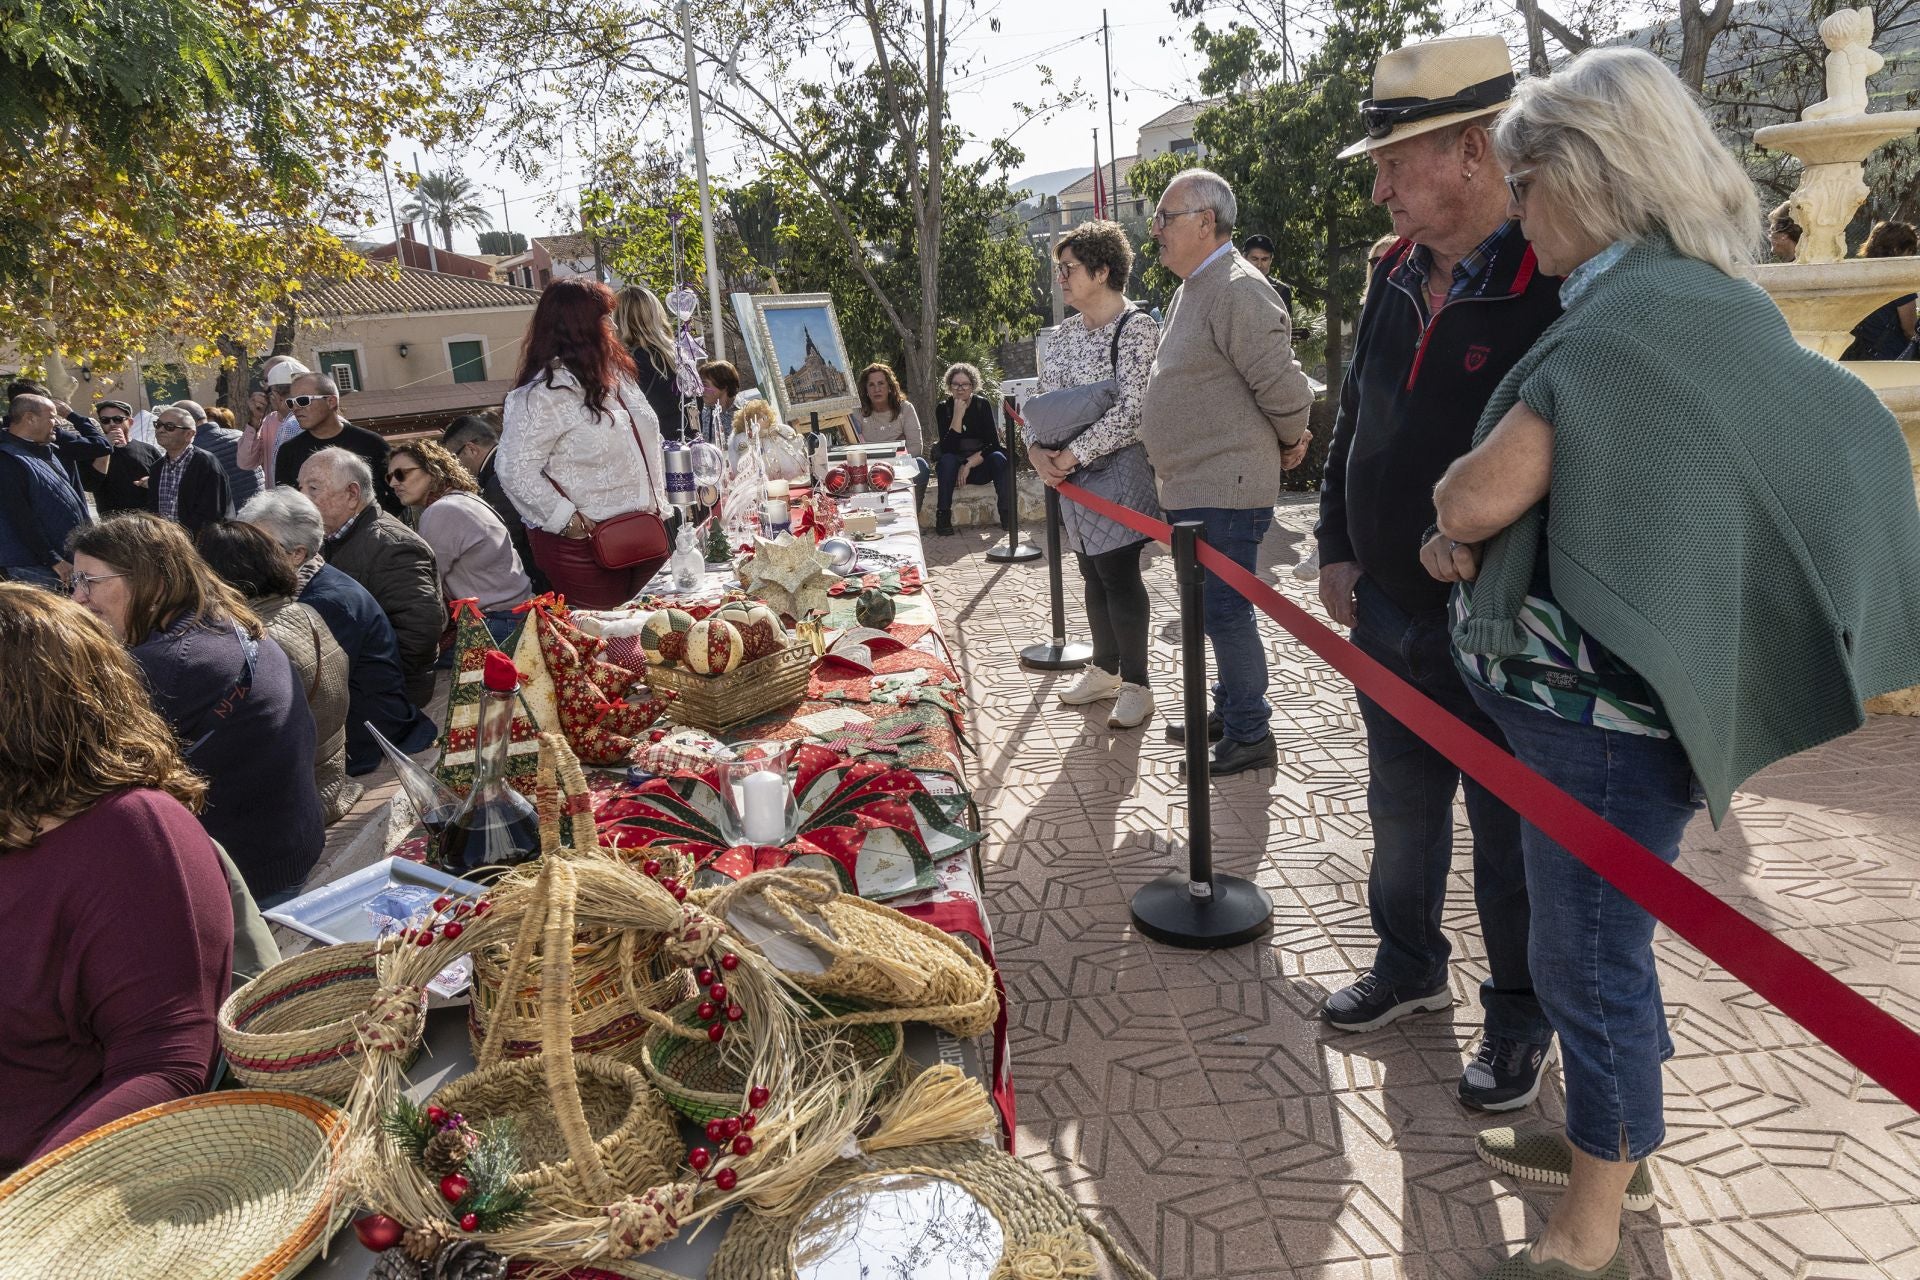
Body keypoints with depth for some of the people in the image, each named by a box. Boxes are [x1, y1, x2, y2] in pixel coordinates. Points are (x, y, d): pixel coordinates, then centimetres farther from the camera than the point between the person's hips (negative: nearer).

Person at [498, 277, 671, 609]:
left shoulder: (612, 376, 12)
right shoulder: (541, 395, -15)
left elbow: (646, 440, 19)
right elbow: (517, 470, -20)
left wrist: (658, 504, 14)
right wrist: (567, 520, -20)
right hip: (584, 543, -8)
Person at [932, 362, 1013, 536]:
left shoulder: (983, 404, -5)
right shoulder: (943, 408, -6)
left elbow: (994, 443, -13)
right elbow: (947, 449, -19)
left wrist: (969, 464, -21)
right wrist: (958, 415, -24)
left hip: (981, 466, 1)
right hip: (953, 468, 0)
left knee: (999, 458, -29)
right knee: (947, 460, -32)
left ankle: (1007, 513, -27)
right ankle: (943, 517, -32)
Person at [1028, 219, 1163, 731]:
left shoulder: (1137, 329, -11)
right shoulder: (1066, 335, 11)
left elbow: (1132, 412, -19)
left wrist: (1072, 454, -18)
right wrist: (1037, 450, -7)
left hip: (1118, 472, -7)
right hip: (1073, 475, 7)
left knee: (1119, 577, -3)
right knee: (1094, 574, 15)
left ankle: (1136, 684, 10)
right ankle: (1105, 669, 29)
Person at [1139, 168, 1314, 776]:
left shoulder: (1238, 290, -17)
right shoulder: (1192, 288, 16)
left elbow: (1285, 388, -19)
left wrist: (1289, 443, -2)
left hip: (1225, 491, -10)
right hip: (1192, 490, 10)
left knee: (1224, 612, -3)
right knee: (1215, 611, 18)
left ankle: (1250, 737, 10)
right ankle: (1228, 714, 31)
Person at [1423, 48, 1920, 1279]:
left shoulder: (1641, 313, -19)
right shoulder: (1700, 300, 12)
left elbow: (1479, 496, -21)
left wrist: (1455, 510, 0)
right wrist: (1469, 532, 1)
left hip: (1602, 705, -10)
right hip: (1600, 686, 10)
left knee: (1588, 952, 4)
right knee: (1600, 938, 22)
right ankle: (1616, 1141, 42)